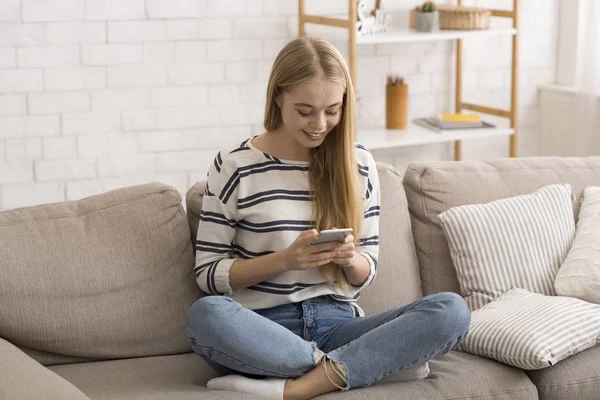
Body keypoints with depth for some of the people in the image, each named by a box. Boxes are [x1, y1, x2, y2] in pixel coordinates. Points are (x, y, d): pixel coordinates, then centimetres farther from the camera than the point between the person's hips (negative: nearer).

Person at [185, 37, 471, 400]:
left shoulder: (359, 164, 9)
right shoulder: (235, 165, -1)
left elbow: (366, 273, 13)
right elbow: (208, 274, -1)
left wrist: (350, 260, -11)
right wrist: (285, 260, -16)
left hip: (336, 324, 3)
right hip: (264, 330, -3)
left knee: (452, 310, -24)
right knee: (205, 315, -38)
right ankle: (338, 367, -20)